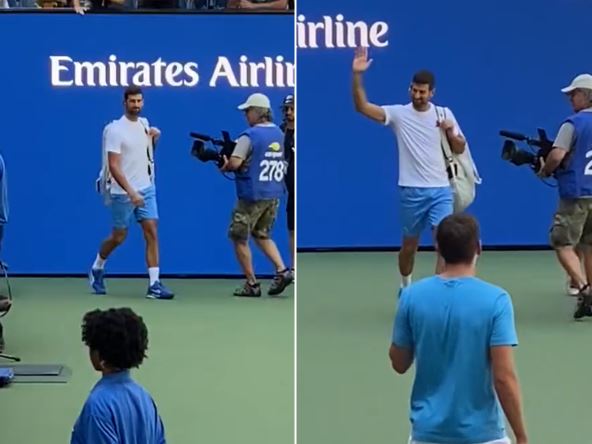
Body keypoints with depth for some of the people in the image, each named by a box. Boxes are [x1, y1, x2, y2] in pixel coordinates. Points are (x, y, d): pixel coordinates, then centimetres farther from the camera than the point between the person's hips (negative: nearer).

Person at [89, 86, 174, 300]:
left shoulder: (144, 123, 6)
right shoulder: (115, 130, -13)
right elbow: (113, 167, -19)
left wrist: (153, 139, 1)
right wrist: (131, 192, -26)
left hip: (146, 189, 5)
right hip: (122, 193, -5)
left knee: (151, 233, -7)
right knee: (118, 237, 6)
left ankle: (154, 284, -7)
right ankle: (97, 268, 34)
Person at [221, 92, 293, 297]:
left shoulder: (249, 136, -15)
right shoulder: (279, 134, 10)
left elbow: (235, 163, -23)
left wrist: (224, 167, -1)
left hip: (252, 195, -7)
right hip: (274, 195, 7)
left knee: (239, 238, 6)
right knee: (262, 235, 21)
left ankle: (252, 284, 7)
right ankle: (282, 270, 3)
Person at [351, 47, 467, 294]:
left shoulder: (444, 114, 4)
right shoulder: (398, 113, -3)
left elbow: (460, 149, 8)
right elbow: (362, 107, -15)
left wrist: (450, 132, -13)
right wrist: (357, 75, -26)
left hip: (440, 190, 1)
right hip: (411, 191, -1)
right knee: (410, 243, 13)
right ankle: (405, 285, 38)